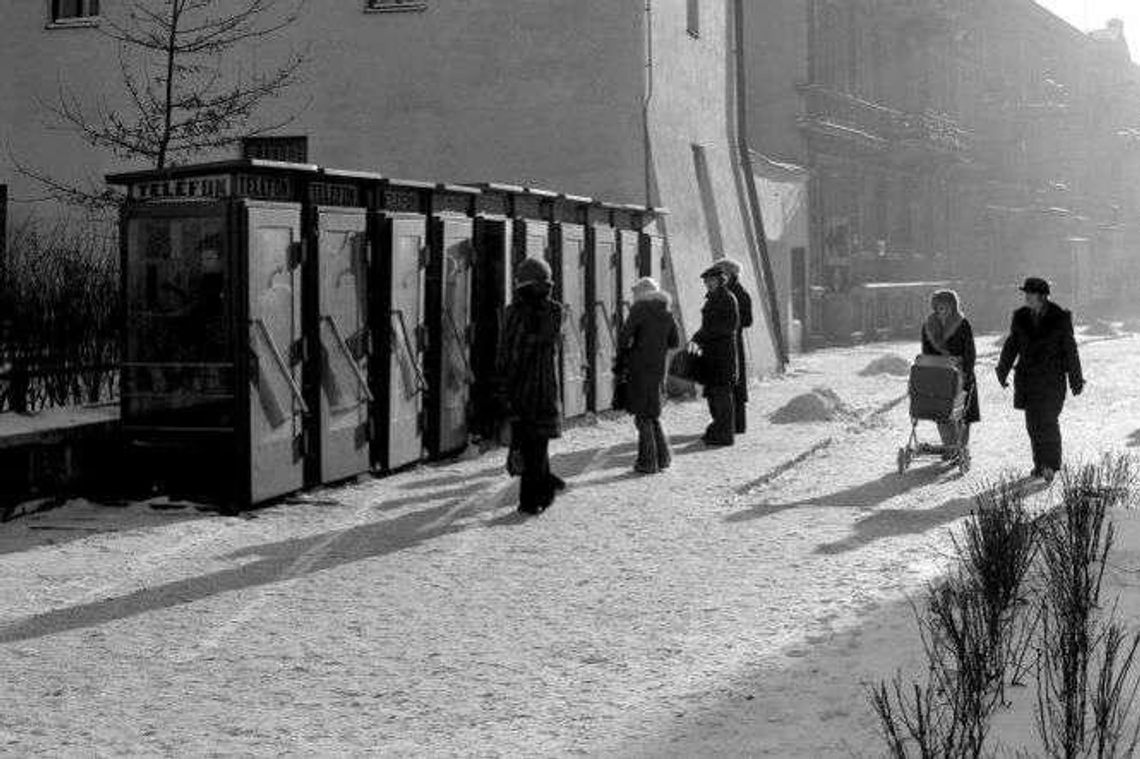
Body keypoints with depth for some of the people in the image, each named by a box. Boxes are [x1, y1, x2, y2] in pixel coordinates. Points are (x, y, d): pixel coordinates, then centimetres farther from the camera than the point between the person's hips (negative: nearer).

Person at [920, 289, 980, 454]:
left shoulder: (963, 325, -7)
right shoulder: (928, 326, 5)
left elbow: (970, 353, -9)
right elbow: (926, 352, 8)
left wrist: (965, 374, -18)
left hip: (960, 374, -4)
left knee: (961, 414, -1)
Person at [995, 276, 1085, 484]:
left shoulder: (1060, 318, -7)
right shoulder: (1020, 317, 3)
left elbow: (1070, 350, -2)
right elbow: (1011, 345, 11)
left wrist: (1075, 380, 0)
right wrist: (1002, 372, 14)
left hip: (1052, 377, -4)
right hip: (1027, 377, 4)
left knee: (1048, 420, -9)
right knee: (1033, 422, 7)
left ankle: (1050, 465, 0)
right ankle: (1040, 463, 18)